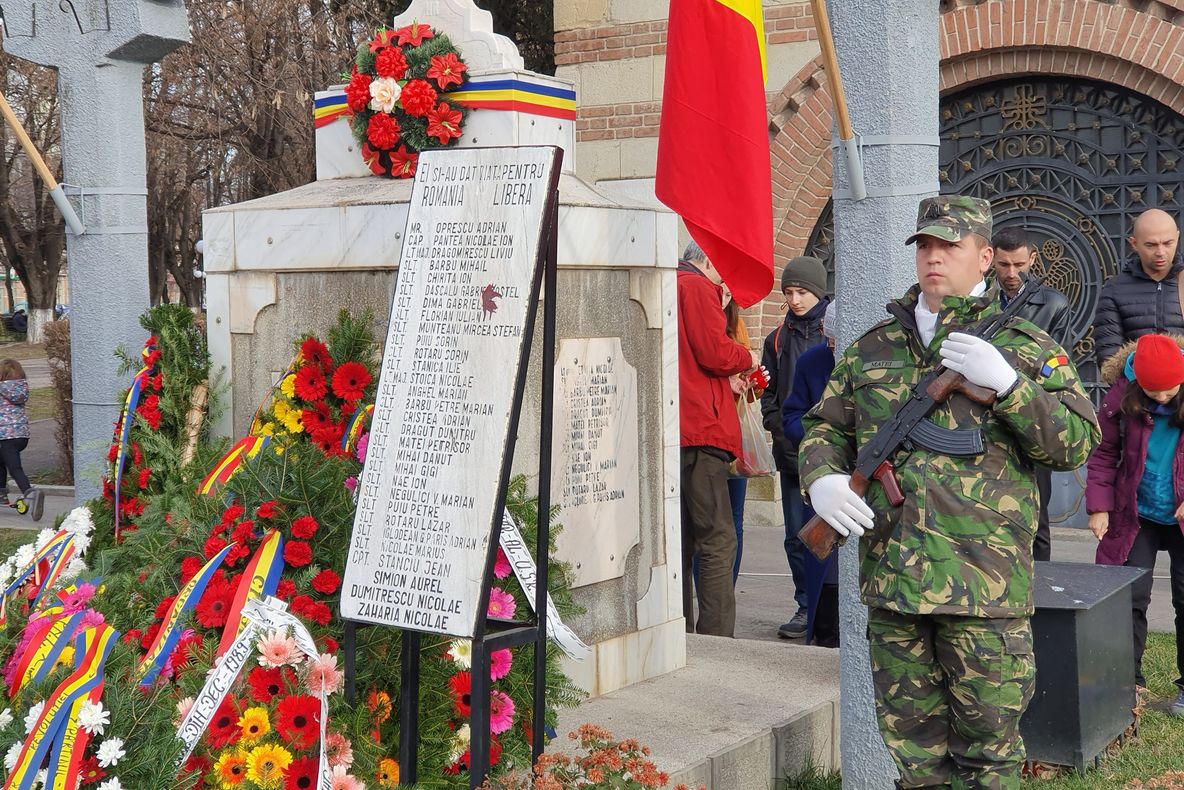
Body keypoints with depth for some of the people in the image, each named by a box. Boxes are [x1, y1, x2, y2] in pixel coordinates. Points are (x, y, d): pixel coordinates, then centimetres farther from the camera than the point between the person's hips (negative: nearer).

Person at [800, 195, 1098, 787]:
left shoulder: (1025, 348, 4)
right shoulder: (872, 348, 14)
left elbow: (1078, 443, -5)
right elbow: (825, 428, 18)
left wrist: (1006, 383, -17)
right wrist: (821, 478, -5)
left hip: (985, 585, -3)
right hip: (890, 580, 3)